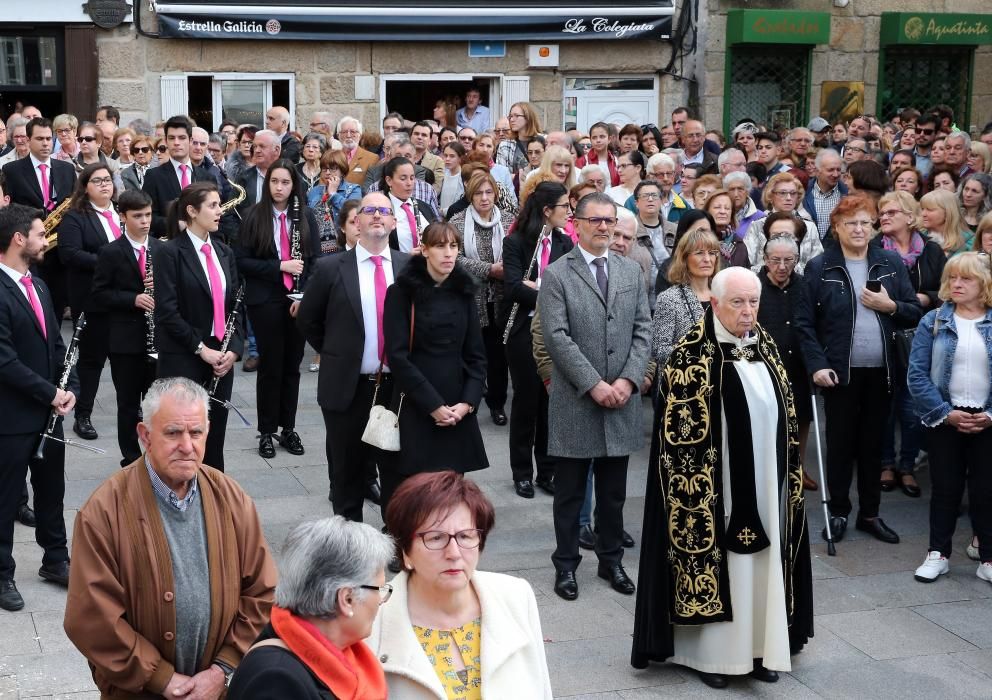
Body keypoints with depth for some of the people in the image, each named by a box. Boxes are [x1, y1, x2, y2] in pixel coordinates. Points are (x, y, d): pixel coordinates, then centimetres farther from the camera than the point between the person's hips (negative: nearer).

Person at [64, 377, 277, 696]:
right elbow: (91, 619, -17)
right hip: (137, 691, -3)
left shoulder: (231, 499, -5)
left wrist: (224, 670, -9)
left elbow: (262, 594, -2)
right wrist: (163, 679, -15)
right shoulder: (104, 511, -16)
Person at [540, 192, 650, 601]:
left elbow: (643, 330, 6)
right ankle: (566, 565, 19)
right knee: (570, 492, 7)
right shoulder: (557, 274, -4)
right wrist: (593, 384, -16)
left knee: (613, 492, 13)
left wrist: (628, 380, -8)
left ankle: (611, 560, 27)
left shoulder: (631, 271, 10)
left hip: (622, 400, 4)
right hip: (575, 402, -4)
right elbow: (557, 337, -11)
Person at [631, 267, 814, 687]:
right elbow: (680, 433, -14)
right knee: (715, 559, 2)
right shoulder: (693, 355, -12)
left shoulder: (765, 347, 7)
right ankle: (708, 652, 13)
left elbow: (785, 415, 15)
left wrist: (788, 476, 13)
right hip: (718, 485, -6)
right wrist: (697, 488, -17)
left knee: (761, 564, 11)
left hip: (765, 482, 6)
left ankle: (758, 646, 22)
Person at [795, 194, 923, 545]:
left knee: (872, 443, 11)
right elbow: (804, 322, -5)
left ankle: (870, 513, 22)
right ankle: (838, 512, 19)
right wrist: (817, 365, -14)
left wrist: (890, 306, -12)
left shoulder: (891, 263, 6)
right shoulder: (819, 267, -3)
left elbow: (915, 313, 7)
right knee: (840, 443, 7)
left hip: (881, 371, 3)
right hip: (840, 371, -3)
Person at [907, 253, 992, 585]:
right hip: (944, 418, 0)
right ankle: (938, 554, 20)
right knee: (945, 488, 8)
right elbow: (917, 374, -6)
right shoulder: (933, 322, -1)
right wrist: (945, 413, -12)